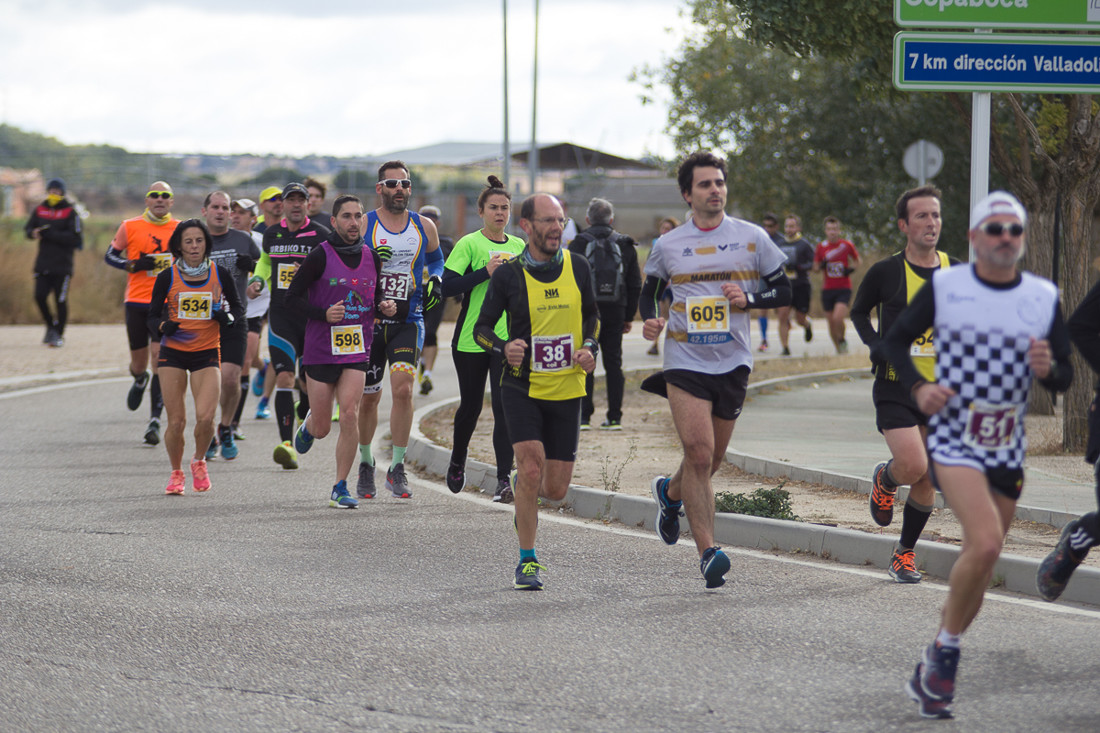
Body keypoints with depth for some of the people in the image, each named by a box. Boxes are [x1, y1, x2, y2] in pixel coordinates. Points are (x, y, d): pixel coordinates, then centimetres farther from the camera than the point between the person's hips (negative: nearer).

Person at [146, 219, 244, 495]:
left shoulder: (219, 274, 0)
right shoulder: (167, 277, -2)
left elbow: (238, 306, 12)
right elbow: (152, 317, 2)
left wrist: (227, 316, -10)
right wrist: (164, 326, -20)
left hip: (207, 353, 0)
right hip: (173, 352, 0)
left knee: (205, 417, -15)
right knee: (176, 420, -3)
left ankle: (199, 462, 14)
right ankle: (176, 473, 19)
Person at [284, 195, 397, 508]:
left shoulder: (371, 258, 6)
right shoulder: (320, 256, -8)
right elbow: (292, 298, -6)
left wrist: (383, 305, -1)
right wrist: (324, 314, -21)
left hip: (357, 350, 3)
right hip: (320, 351, -2)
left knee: (349, 415, -14)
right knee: (322, 429, 5)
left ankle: (340, 488, -4)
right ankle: (309, 424, 44)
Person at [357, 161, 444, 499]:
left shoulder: (424, 227, 6)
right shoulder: (363, 225, -2)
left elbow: (436, 260, 24)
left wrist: (435, 281, 3)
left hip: (408, 321, 0)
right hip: (368, 319, 0)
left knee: (403, 389, -17)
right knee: (369, 396, 8)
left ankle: (397, 468, -10)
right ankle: (366, 464, 28)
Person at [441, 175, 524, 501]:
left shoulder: (519, 247, 10)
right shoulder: (469, 244, -5)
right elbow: (447, 287, -14)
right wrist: (486, 272, -21)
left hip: (508, 339, 2)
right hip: (471, 339, -2)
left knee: (505, 407, -10)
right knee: (471, 405, 11)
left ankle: (504, 480, -11)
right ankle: (457, 462, 38)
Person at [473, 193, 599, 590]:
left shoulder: (578, 267, 2)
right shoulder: (508, 274, -6)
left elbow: (591, 315, 17)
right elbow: (482, 328, 1)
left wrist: (589, 347, -2)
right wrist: (503, 347, -20)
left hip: (567, 390, 3)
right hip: (522, 388, -3)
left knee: (556, 489, 2)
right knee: (532, 467, -19)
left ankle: (523, 485, 40)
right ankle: (527, 562, -4)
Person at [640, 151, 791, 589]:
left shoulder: (752, 238, 2)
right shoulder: (668, 246, 3)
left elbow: (782, 291, 8)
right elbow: (650, 290, 19)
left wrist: (749, 298, -11)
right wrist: (648, 319, -2)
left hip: (733, 362, 2)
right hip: (685, 360, -2)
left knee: (712, 459, 12)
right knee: (699, 453, -16)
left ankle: (670, 493, 45)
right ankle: (708, 551, -13)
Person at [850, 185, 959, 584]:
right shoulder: (885, 272, -5)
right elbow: (859, 313, 10)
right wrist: (877, 346, -6)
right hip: (896, 387, -3)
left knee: (927, 481, 4)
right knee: (914, 466, -19)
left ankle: (905, 554, 21)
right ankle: (884, 479, 17)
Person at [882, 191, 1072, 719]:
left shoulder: (1043, 298, 4)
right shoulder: (943, 287, -4)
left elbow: (1065, 379, 8)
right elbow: (896, 340, 7)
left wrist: (1049, 369, -15)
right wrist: (918, 387, -10)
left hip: (1008, 448, 5)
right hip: (953, 438, -5)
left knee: (979, 569, 9)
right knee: (985, 542, -25)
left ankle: (929, 675, 24)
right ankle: (946, 650, -6)